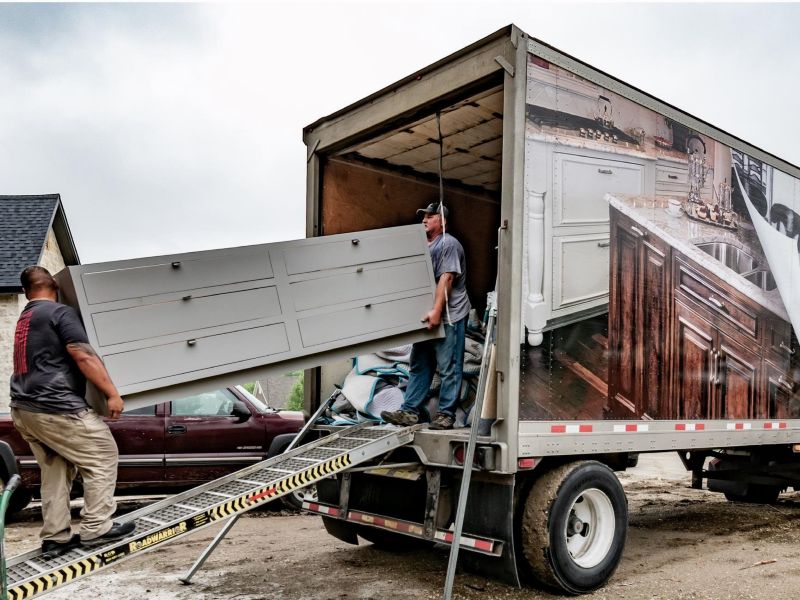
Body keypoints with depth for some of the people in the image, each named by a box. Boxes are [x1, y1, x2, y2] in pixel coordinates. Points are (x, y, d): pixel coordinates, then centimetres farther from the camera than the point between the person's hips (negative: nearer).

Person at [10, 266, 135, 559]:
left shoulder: (24, 318, 19)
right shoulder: (60, 312, -9)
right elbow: (84, 356, -18)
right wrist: (112, 393, -16)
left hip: (24, 409, 9)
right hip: (55, 407, -9)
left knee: (55, 470, 16)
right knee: (103, 455, 2)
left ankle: (54, 537, 16)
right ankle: (96, 528, 2)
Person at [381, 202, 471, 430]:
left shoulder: (448, 244, -7)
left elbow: (446, 278, -17)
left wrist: (436, 310, -23)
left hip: (449, 316, -9)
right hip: (426, 317, 9)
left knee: (448, 368, -4)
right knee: (418, 366, 9)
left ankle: (446, 414, 1)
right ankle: (409, 411, 12)